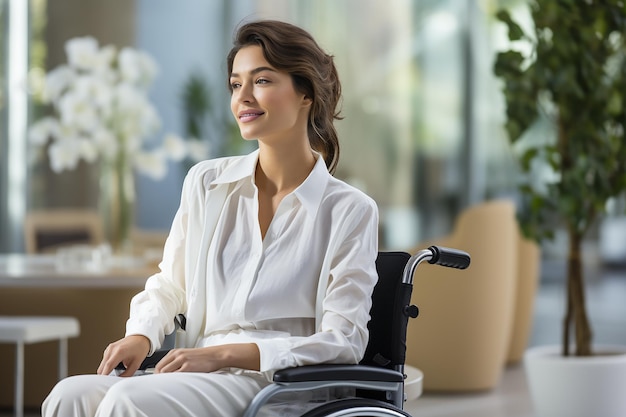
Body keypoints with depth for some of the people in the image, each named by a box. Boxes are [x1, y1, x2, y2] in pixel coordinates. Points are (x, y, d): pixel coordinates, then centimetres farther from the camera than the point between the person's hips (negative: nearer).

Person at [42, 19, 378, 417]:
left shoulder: (350, 211, 0)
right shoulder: (206, 183, 12)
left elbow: (343, 340, -5)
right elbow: (168, 286, 22)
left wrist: (223, 354, -14)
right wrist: (140, 336, -2)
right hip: (201, 378, 4)